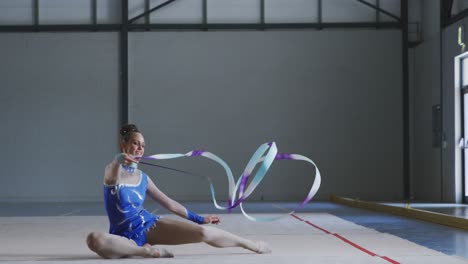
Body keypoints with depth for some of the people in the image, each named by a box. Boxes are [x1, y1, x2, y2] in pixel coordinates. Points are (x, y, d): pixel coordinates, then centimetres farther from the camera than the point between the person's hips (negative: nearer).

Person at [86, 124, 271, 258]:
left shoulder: (143, 178, 9)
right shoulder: (112, 172, -6)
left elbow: (169, 203, 16)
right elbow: (112, 176, -34)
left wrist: (198, 218, 17)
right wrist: (118, 160, -58)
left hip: (149, 225, 4)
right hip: (124, 235, -3)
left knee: (203, 231, -12)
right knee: (94, 239, -40)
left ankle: (251, 245, 5)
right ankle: (146, 250, -29)